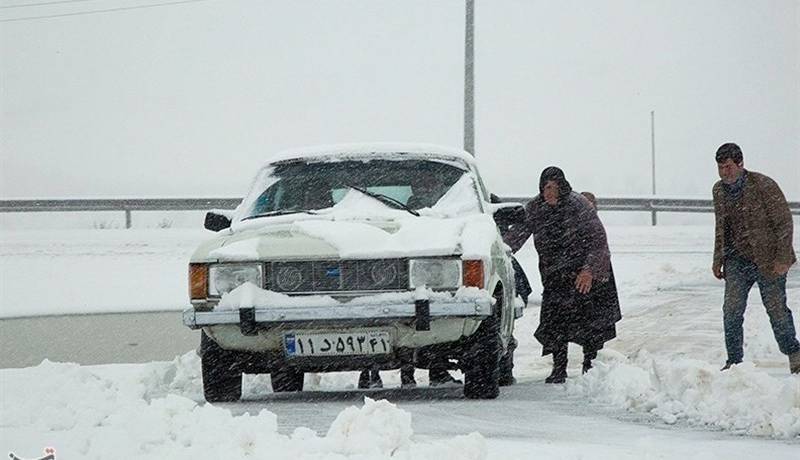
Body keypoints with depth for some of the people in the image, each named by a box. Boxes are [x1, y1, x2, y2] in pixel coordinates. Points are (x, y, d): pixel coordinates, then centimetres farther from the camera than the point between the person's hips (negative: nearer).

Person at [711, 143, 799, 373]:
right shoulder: (719, 190, 5)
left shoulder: (764, 186, -14)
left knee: (776, 309, 2)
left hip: (768, 258, -5)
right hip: (737, 259, 5)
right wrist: (718, 260, 12)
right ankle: (734, 360, 2)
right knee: (731, 310, -7)